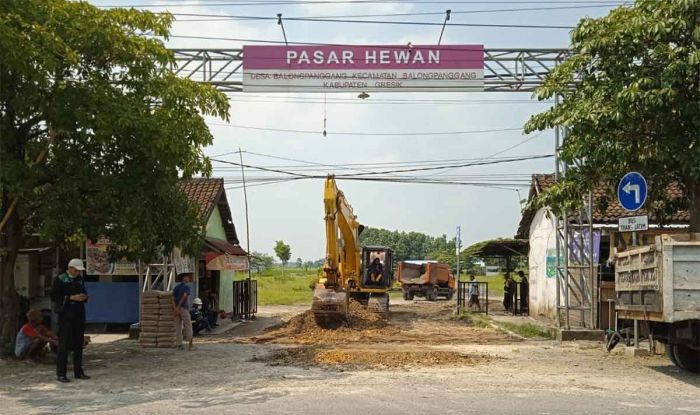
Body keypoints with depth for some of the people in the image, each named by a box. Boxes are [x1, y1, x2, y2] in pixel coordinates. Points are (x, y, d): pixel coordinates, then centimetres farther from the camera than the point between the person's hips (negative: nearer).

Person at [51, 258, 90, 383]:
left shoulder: (80, 280, 13)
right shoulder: (59, 280, -5)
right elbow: (54, 297, -11)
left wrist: (84, 297, 0)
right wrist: (72, 298, -18)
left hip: (79, 314, 6)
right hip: (65, 315, -6)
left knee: (78, 344, 9)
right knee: (64, 345, -7)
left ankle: (78, 372, 17)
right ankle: (61, 374, -4)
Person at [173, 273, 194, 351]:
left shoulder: (176, 287, 13)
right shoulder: (187, 287, -7)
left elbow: (173, 299, -2)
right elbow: (183, 297, -22)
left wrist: (175, 308, -13)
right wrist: (178, 307, -20)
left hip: (176, 309, 6)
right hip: (183, 309, -6)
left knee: (178, 327, 7)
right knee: (188, 326, -2)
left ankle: (179, 345, 5)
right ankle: (190, 345, -5)